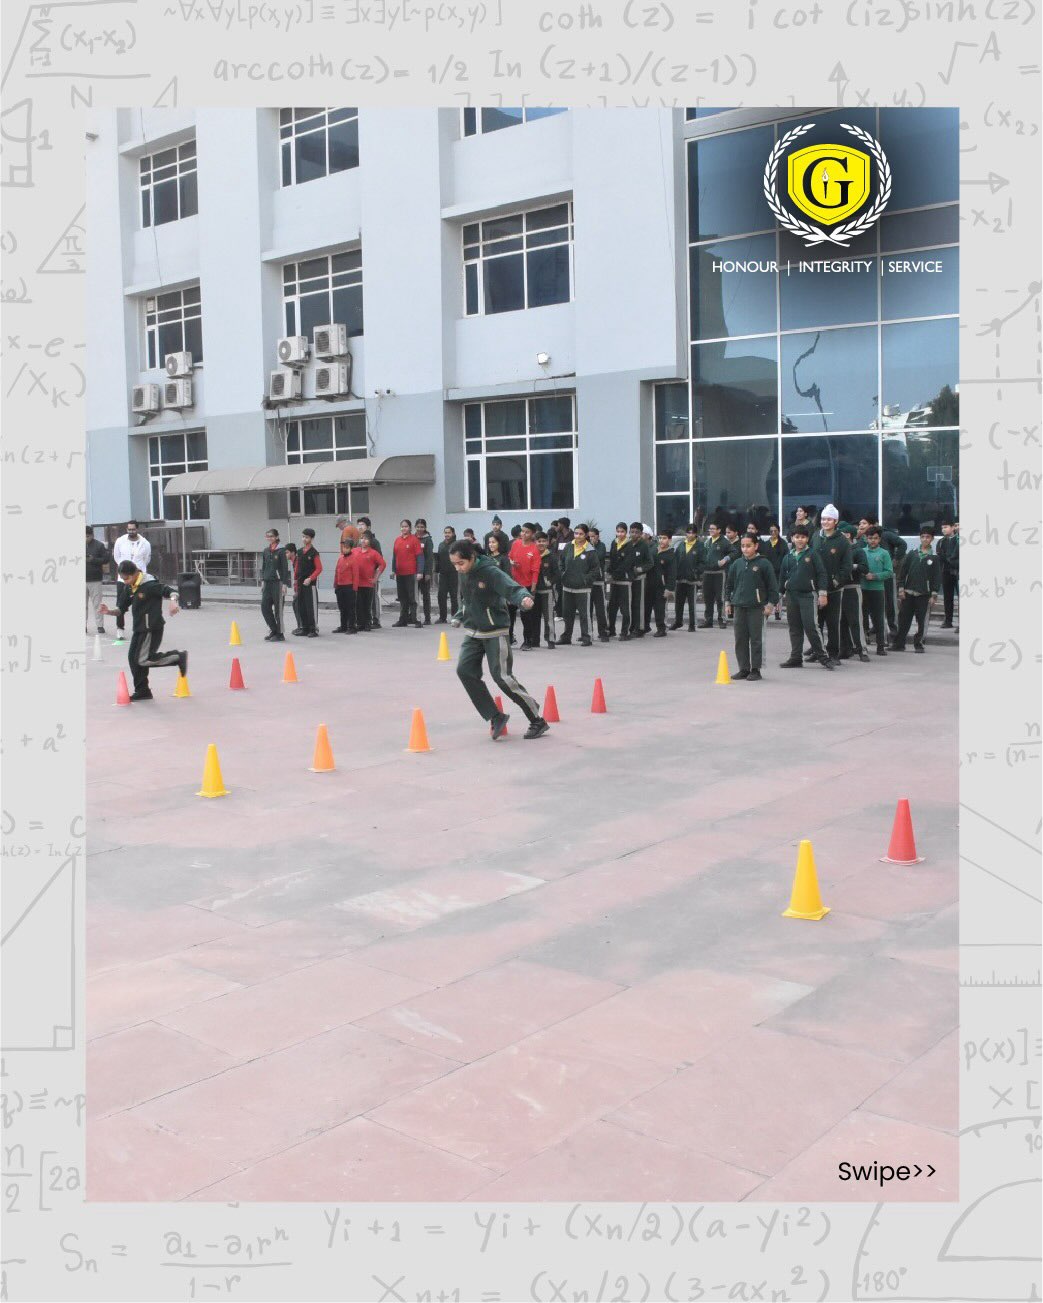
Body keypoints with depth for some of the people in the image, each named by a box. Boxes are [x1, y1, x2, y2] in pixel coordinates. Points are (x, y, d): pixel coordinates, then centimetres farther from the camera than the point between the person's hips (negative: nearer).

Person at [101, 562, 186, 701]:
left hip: (152, 628, -9)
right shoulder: (128, 588, 7)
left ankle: (178, 657, -1)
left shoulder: (149, 585, -18)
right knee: (133, 658, 10)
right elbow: (122, 609, 13)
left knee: (143, 660, -12)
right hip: (138, 628, 9)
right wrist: (109, 612, -5)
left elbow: (170, 591, -25)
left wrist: (173, 601, -46)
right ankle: (142, 691, 22)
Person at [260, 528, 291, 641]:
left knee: (278, 609, -2)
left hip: (278, 582, -6)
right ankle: (274, 630, 17)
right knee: (265, 607, 3)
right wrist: (263, 581, 14)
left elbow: (285, 568, -9)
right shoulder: (266, 551, 11)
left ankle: (279, 634, 6)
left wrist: (284, 584, -13)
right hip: (268, 582, 6)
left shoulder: (281, 551, -7)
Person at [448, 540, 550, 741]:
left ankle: (538, 721, 5)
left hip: (494, 632, -7)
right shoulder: (463, 573, 2)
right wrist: (459, 617, 12)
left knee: (503, 677, -10)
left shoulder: (490, 572, -20)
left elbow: (511, 588, -35)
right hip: (472, 632, 7)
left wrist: (524, 597, -55)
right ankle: (496, 717, 0)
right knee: (464, 670, -9)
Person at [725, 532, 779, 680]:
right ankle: (743, 668, 14)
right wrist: (728, 601, 13)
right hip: (739, 606, 4)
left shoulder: (764, 563, -5)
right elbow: (729, 584, 17)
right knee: (740, 639, 7)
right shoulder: (736, 564, 7)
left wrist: (770, 604, -5)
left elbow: (772, 586, -3)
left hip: (756, 607, -4)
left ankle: (755, 669, 7)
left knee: (756, 639, 0)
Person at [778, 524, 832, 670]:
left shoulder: (812, 555, -1)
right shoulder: (788, 557, 12)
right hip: (791, 596, 5)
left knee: (810, 627, -11)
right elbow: (783, 577, 17)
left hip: (807, 595, -5)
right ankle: (796, 658, 13)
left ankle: (821, 656, -2)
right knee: (794, 628, 7)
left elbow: (821, 574, -3)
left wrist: (822, 593, -10)